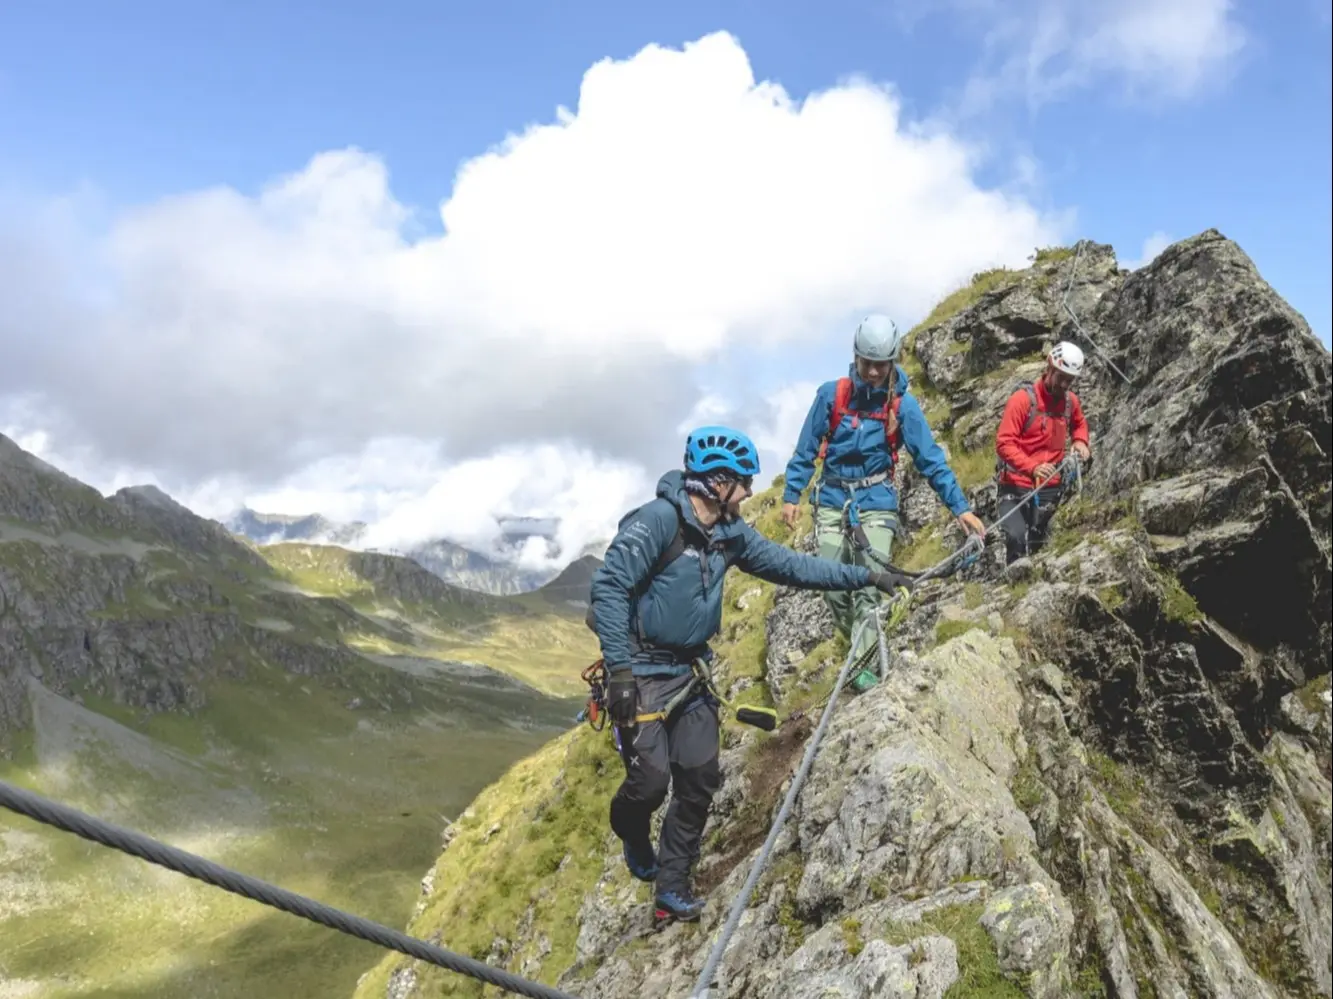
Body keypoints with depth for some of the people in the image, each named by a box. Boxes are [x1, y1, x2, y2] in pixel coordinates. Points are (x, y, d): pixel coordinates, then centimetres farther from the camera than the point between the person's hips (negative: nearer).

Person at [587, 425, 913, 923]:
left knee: (699, 781, 5)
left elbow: (790, 565, 10)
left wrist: (867, 576, 8)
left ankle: (671, 885, 21)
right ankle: (631, 833, 27)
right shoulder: (658, 519, -20)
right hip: (642, 672, -7)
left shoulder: (731, 533, 4)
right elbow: (609, 587, -24)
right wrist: (620, 669, -28)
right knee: (651, 779, -9)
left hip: (692, 670, 7)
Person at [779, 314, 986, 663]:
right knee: (832, 587, 1)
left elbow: (931, 458, -5)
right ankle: (858, 647, 25)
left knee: (869, 587, -10)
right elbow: (806, 449, 3)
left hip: (877, 504, -1)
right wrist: (791, 495, 3)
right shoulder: (831, 394, -5)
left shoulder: (903, 405, -6)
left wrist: (960, 506, -10)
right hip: (831, 502, 1)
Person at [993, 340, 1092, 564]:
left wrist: (1080, 441, 4)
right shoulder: (1023, 398, -14)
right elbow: (1004, 443, -18)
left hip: (1049, 486, 6)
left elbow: (1079, 424, 27)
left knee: (1038, 544, 15)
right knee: (1016, 537, -23)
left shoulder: (1070, 401, 3)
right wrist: (1032, 467, -31)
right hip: (1016, 484, -6)